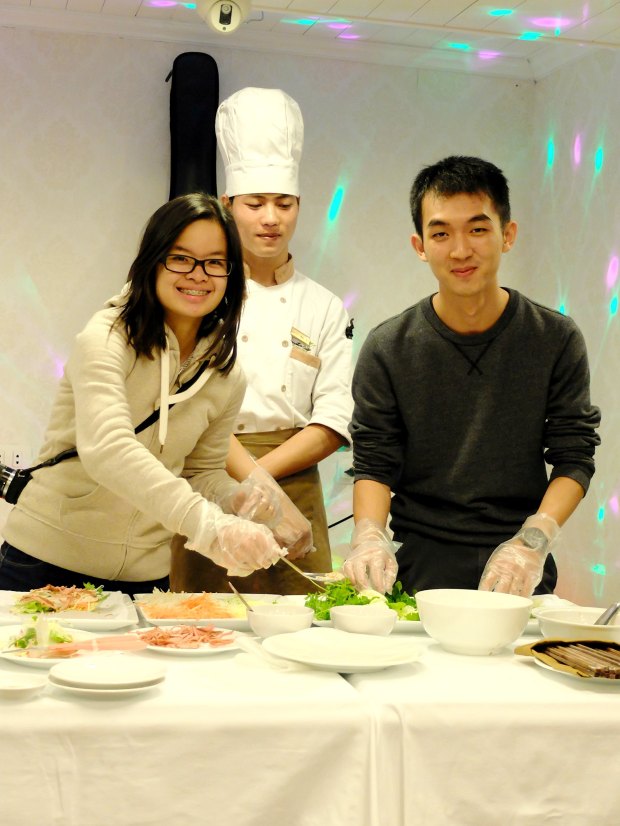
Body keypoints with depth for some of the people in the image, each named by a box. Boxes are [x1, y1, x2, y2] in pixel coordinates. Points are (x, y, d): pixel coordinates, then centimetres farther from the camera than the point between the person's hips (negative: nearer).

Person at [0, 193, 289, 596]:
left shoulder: (227, 375, 1)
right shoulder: (105, 339, -17)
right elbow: (107, 449, -34)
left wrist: (236, 495, -12)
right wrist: (208, 526, -46)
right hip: (48, 562, -4)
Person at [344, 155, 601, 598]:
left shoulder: (556, 339, -1)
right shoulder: (388, 349, -2)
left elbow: (574, 458, -1)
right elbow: (374, 464, 0)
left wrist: (534, 539, -17)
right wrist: (369, 535, -19)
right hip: (421, 567, 0)